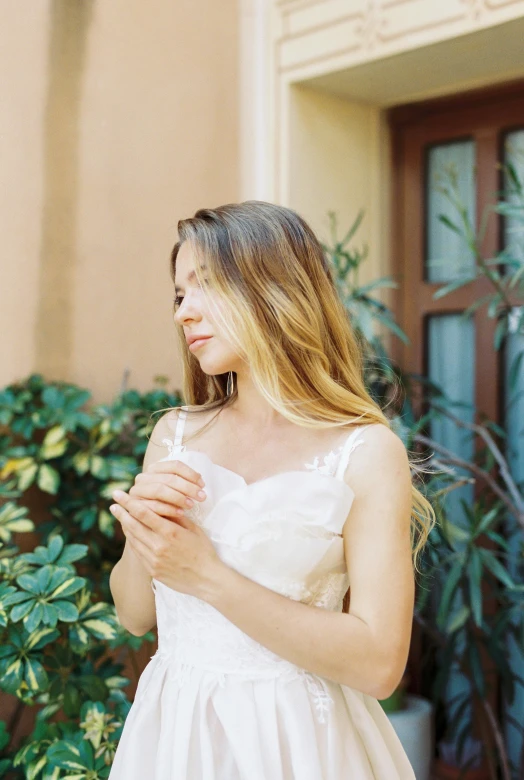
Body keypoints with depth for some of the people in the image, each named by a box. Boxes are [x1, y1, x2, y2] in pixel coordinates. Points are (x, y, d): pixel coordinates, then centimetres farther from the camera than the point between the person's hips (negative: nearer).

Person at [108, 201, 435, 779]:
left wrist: (205, 574, -20)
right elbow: (134, 615, 6)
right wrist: (140, 532, -14)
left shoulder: (367, 450, -13)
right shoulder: (175, 435, 1)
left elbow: (379, 664, -18)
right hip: (172, 729, 4)